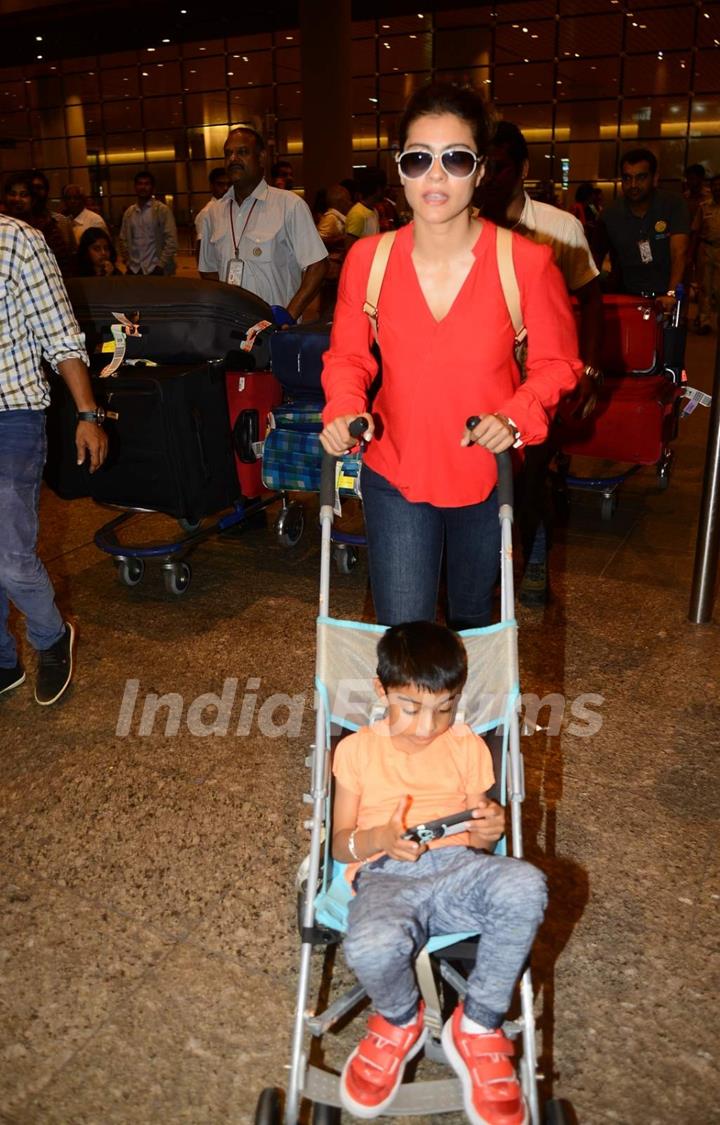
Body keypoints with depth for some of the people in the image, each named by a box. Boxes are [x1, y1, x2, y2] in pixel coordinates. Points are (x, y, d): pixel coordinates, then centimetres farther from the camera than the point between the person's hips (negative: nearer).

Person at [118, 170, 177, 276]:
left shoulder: (162, 210, -1)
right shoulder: (129, 212, 11)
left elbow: (171, 241, -7)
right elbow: (123, 239, 14)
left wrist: (160, 265, -11)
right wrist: (128, 263, 3)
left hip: (155, 271, -4)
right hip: (133, 270, 4)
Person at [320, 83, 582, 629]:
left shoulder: (527, 262, -12)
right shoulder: (367, 258, -7)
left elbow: (556, 362, -3)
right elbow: (348, 356, 5)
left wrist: (515, 417, -21)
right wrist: (345, 410, -15)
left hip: (489, 478, 0)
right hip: (396, 477, 0)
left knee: (473, 622, 22)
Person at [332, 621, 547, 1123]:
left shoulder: (468, 747, 17)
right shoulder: (358, 749, 10)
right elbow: (340, 843, 9)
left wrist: (489, 830, -5)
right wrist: (380, 839, -14)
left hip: (457, 865, 2)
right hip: (385, 876, -2)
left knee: (525, 885, -33)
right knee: (373, 945, -38)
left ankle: (478, 1027, -8)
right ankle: (400, 1020, 2)